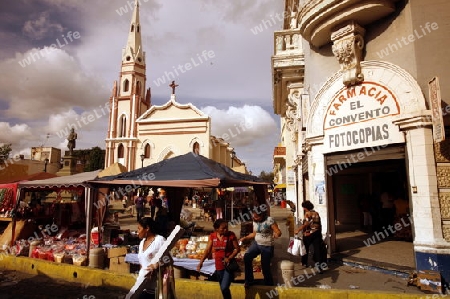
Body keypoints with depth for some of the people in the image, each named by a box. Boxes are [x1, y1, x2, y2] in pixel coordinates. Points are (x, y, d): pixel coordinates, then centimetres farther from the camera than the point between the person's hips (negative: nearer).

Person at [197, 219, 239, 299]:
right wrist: (201, 262, -9)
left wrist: (229, 258, -21)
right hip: (219, 266, 4)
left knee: (224, 288, -14)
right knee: (223, 289, 17)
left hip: (229, 265, -4)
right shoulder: (212, 236, -4)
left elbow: (237, 248, -8)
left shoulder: (231, 235, -13)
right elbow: (208, 250, -1)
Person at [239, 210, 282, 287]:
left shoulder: (270, 220, -15)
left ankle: (269, 285, 26)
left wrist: (277, 234, -42)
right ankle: (249, 280, -3)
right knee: (247, 257, -18)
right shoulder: (255, 222, 4)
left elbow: (278, 232, -18)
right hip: (256, 243, 5)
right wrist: (245, 238, 4)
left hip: (267, 246, -5)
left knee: (265, 266, 1)